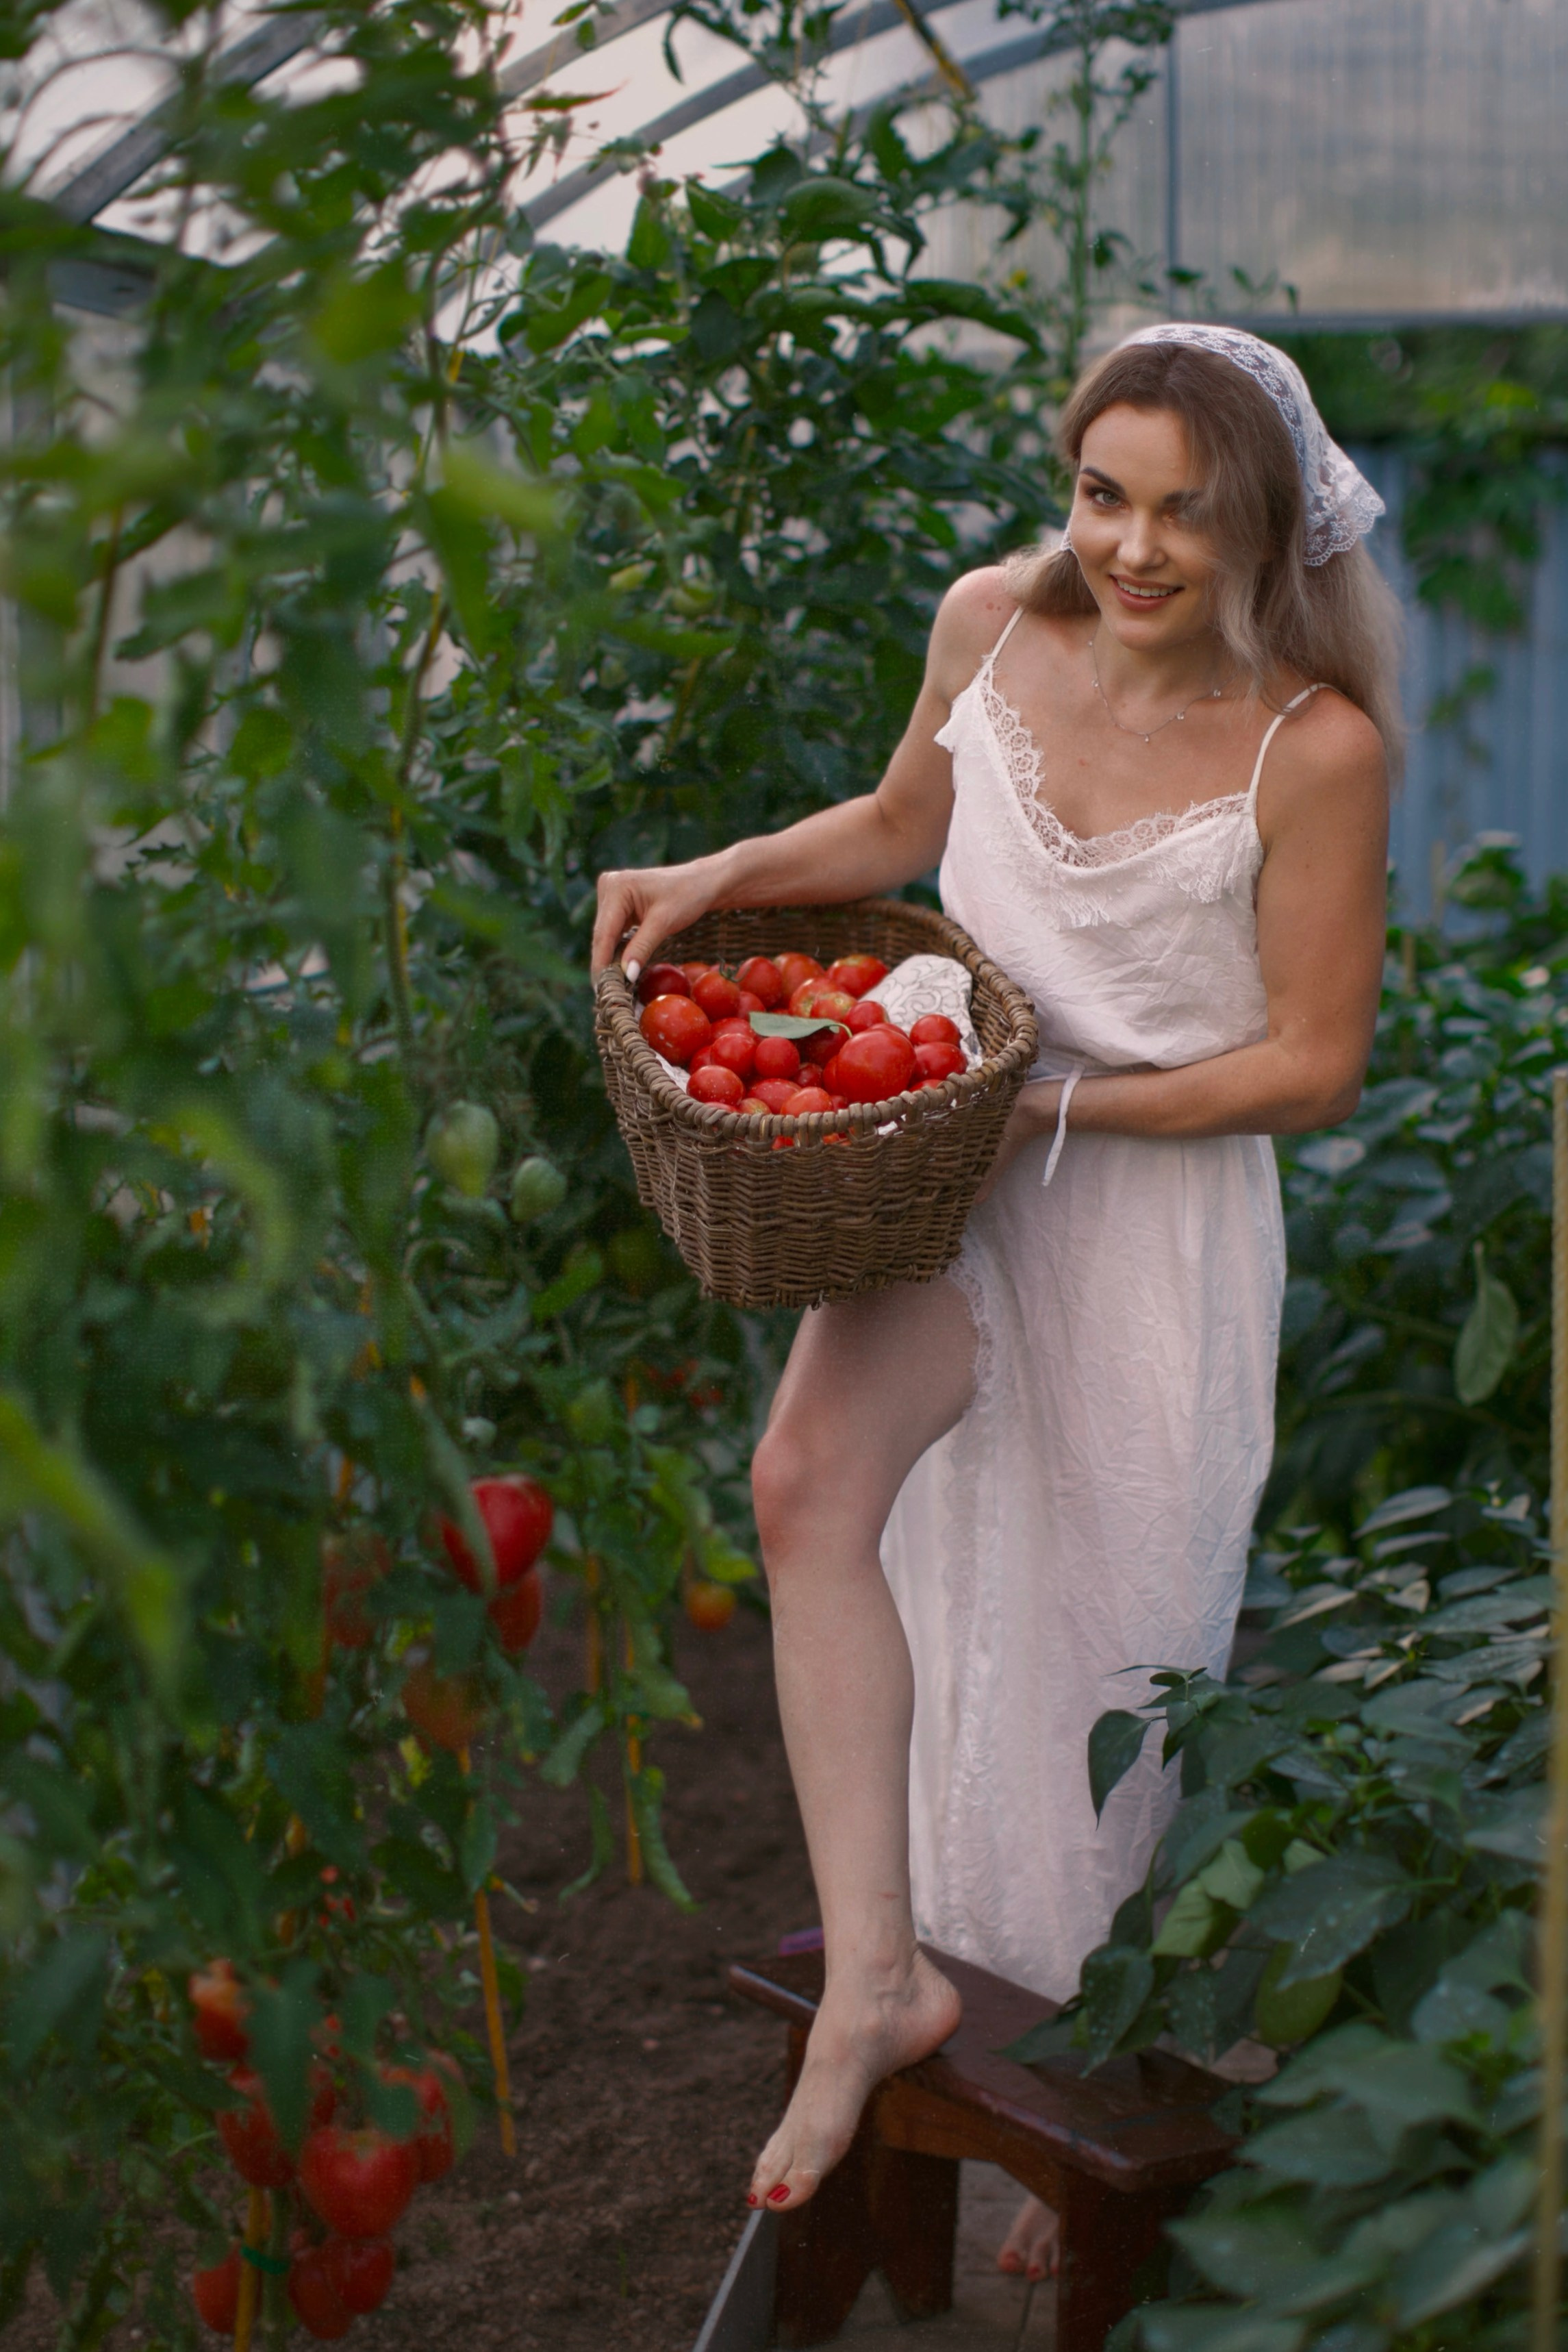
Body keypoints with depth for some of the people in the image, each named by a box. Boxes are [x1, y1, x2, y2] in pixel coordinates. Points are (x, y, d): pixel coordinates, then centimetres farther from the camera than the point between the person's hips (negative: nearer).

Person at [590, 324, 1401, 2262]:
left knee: (1116, 1661, 8)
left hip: (1159, 1205, -3)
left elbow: (1314, 1067, -11)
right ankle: (878, 1974, -15)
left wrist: (1057, 1105, -18)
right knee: (811, 1476, -27)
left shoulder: (1316, 749, -17)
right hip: (949, 1163, 3)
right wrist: (722, 876, -2)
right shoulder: (993, 625, -5)